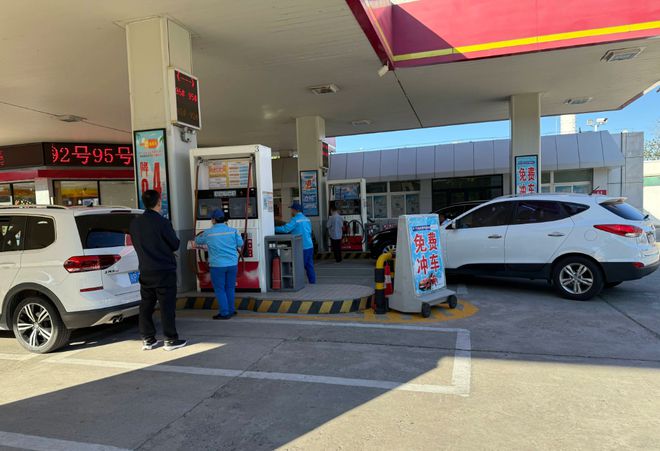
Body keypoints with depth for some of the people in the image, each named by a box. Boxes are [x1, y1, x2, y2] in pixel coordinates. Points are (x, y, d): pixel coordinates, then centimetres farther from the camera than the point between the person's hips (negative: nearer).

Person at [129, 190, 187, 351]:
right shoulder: (162, 222, -15)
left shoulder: (135, 223, 5)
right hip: (164, 271, -6)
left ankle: (147, 339, 18)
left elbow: (136, 244, 14)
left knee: (146, 305, 12)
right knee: (167, 306, 0)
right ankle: (170, 340, 5)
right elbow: (175, 245, -8)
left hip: (145, 271, 6)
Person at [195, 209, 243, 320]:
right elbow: (240, 244, 4)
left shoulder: (208, 233, -4)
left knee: (220, 289, 6)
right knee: (230, 288, 15)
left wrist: (196, 239, 38)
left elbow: (198, 241, 14)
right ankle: (231, 310, 23)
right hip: (232, 264, 3)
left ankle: (224, 313, 8)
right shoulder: (233, 231, -1)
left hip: (217, 265, -3)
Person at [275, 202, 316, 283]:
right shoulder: (307, 219, 14)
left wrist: (274, 229, -7)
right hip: (310, 246, 8)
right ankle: (312, 282, 16)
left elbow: (285, 229, -18)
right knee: (309, 266, 12)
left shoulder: (295, 220, -11)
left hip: (301, 247, -8)